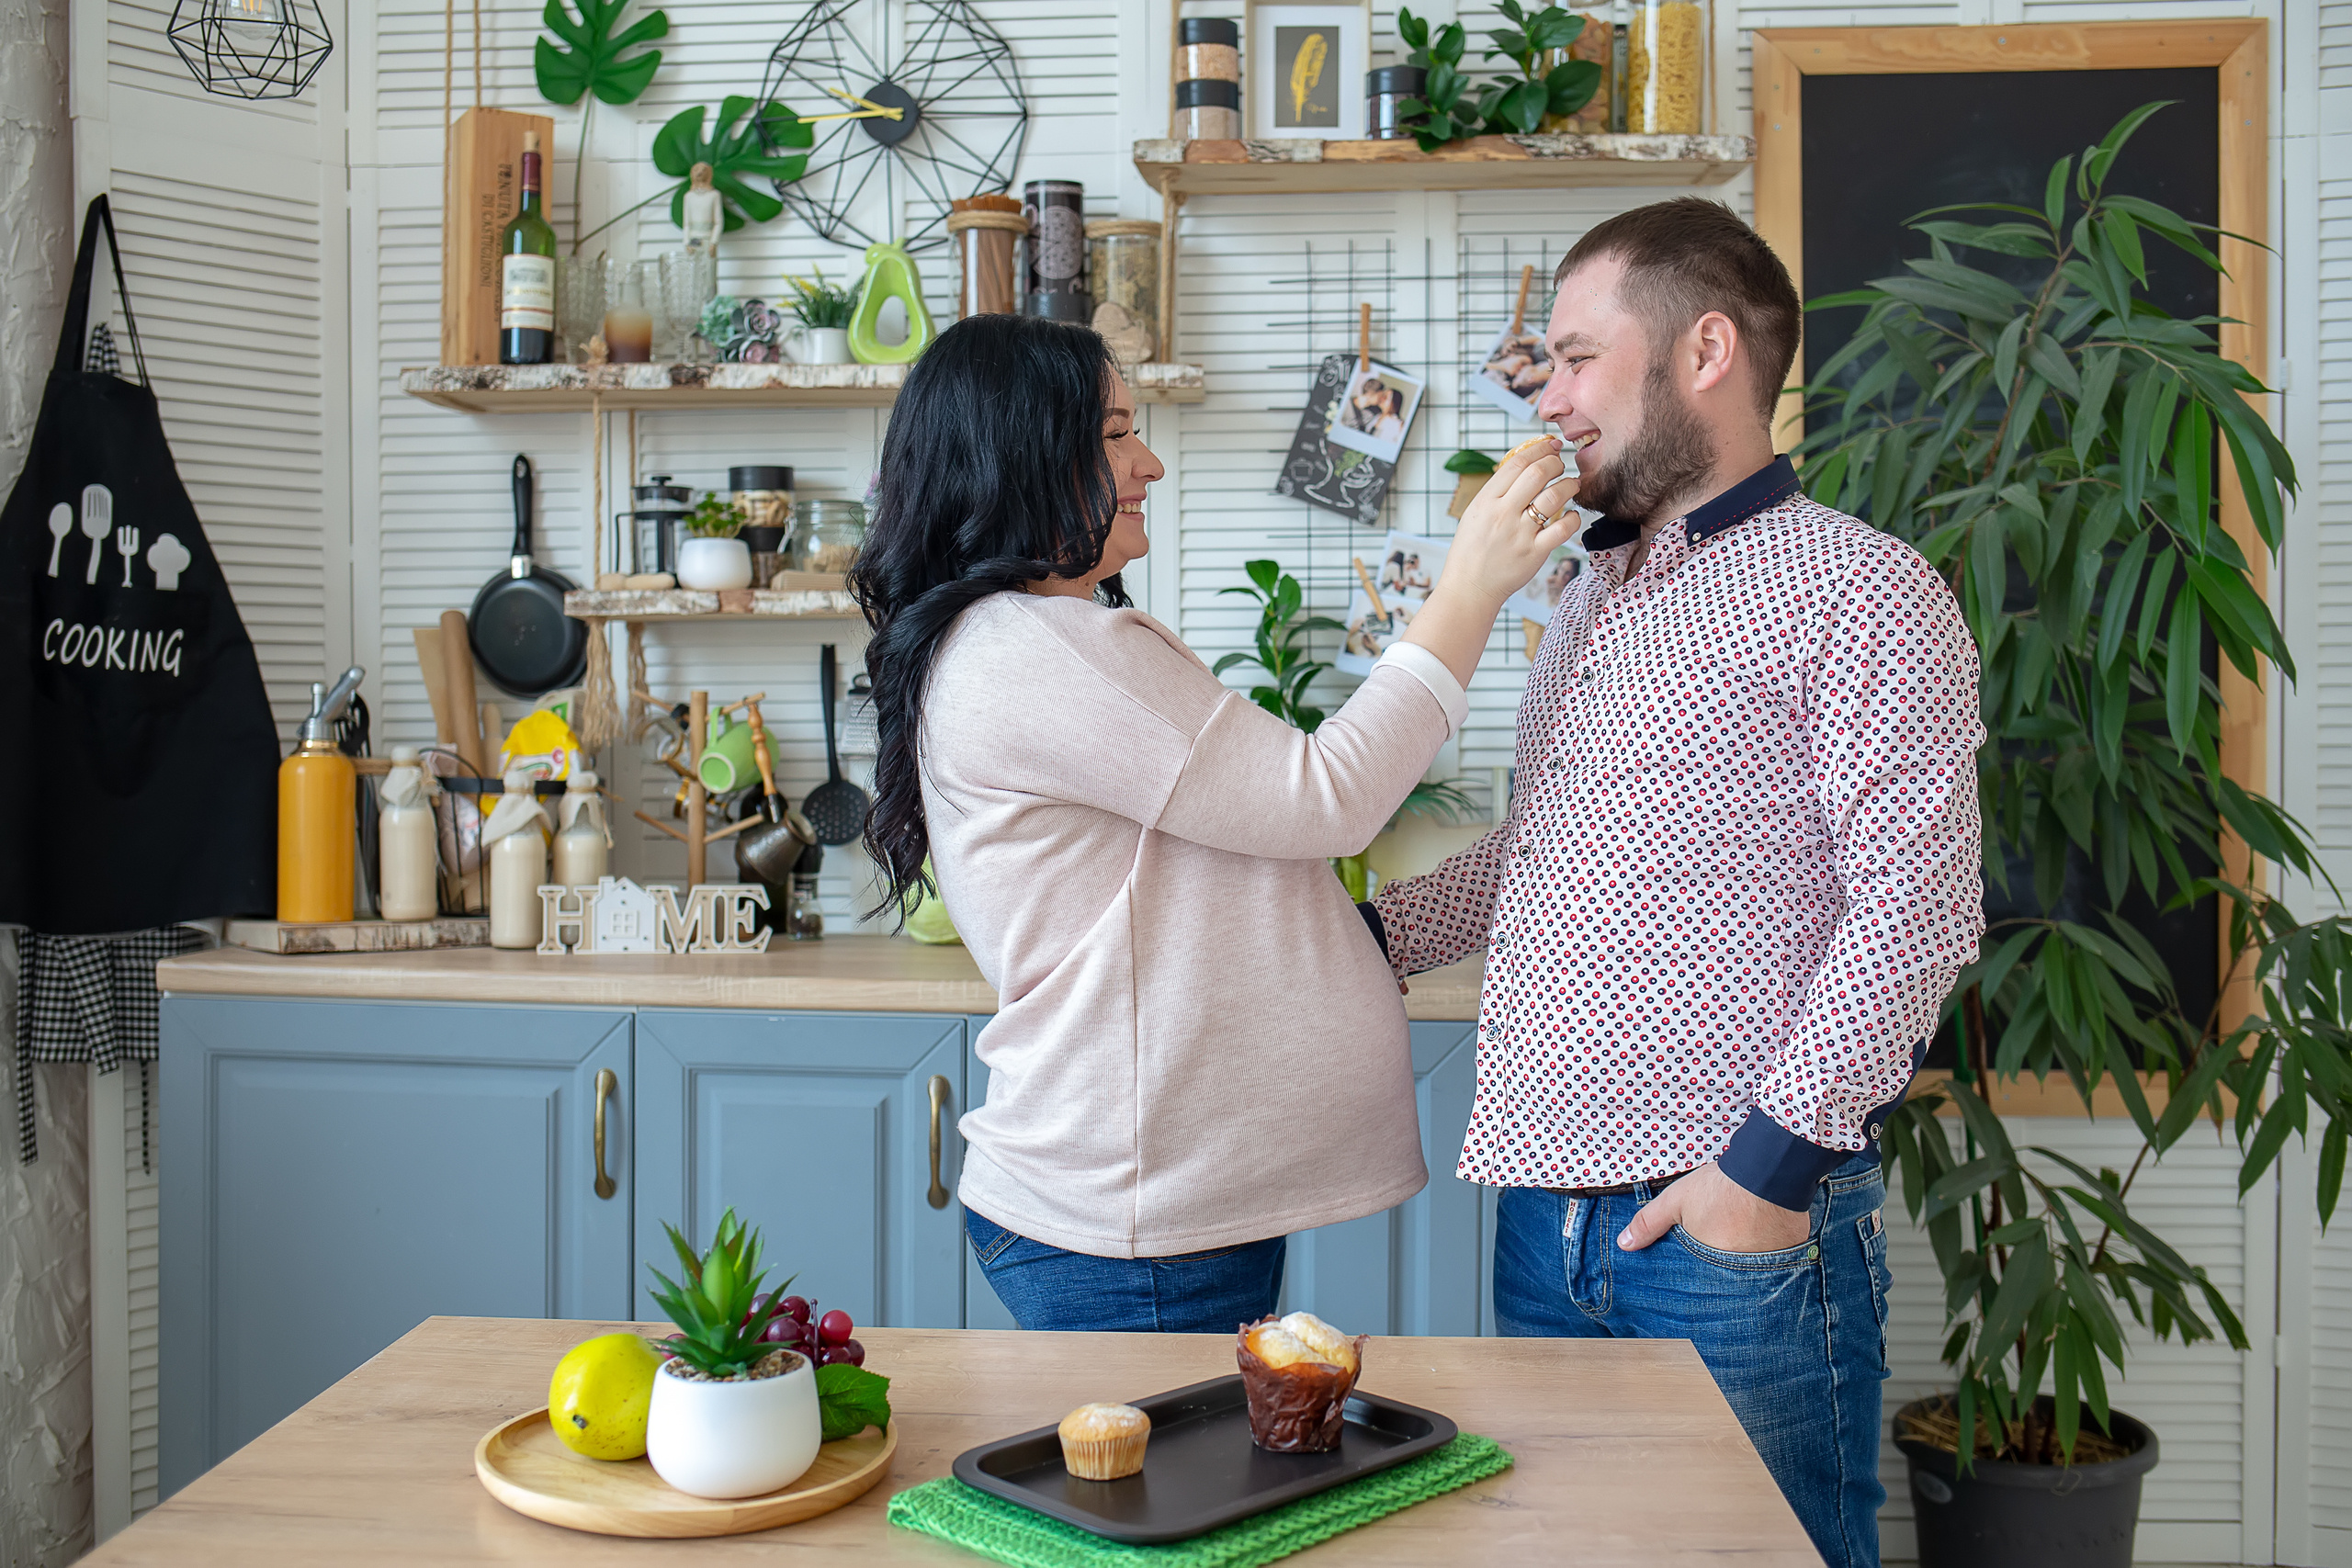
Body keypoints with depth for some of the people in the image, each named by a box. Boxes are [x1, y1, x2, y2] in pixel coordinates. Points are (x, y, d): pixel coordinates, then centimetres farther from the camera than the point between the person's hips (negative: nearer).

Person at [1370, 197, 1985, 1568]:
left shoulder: (1859, 590, -8)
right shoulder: (1594, 598, 19)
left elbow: (1915, 908, -15)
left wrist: (1778, 1154, -18)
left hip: (1743, 1217, -7)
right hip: (1545, 1210, 8)